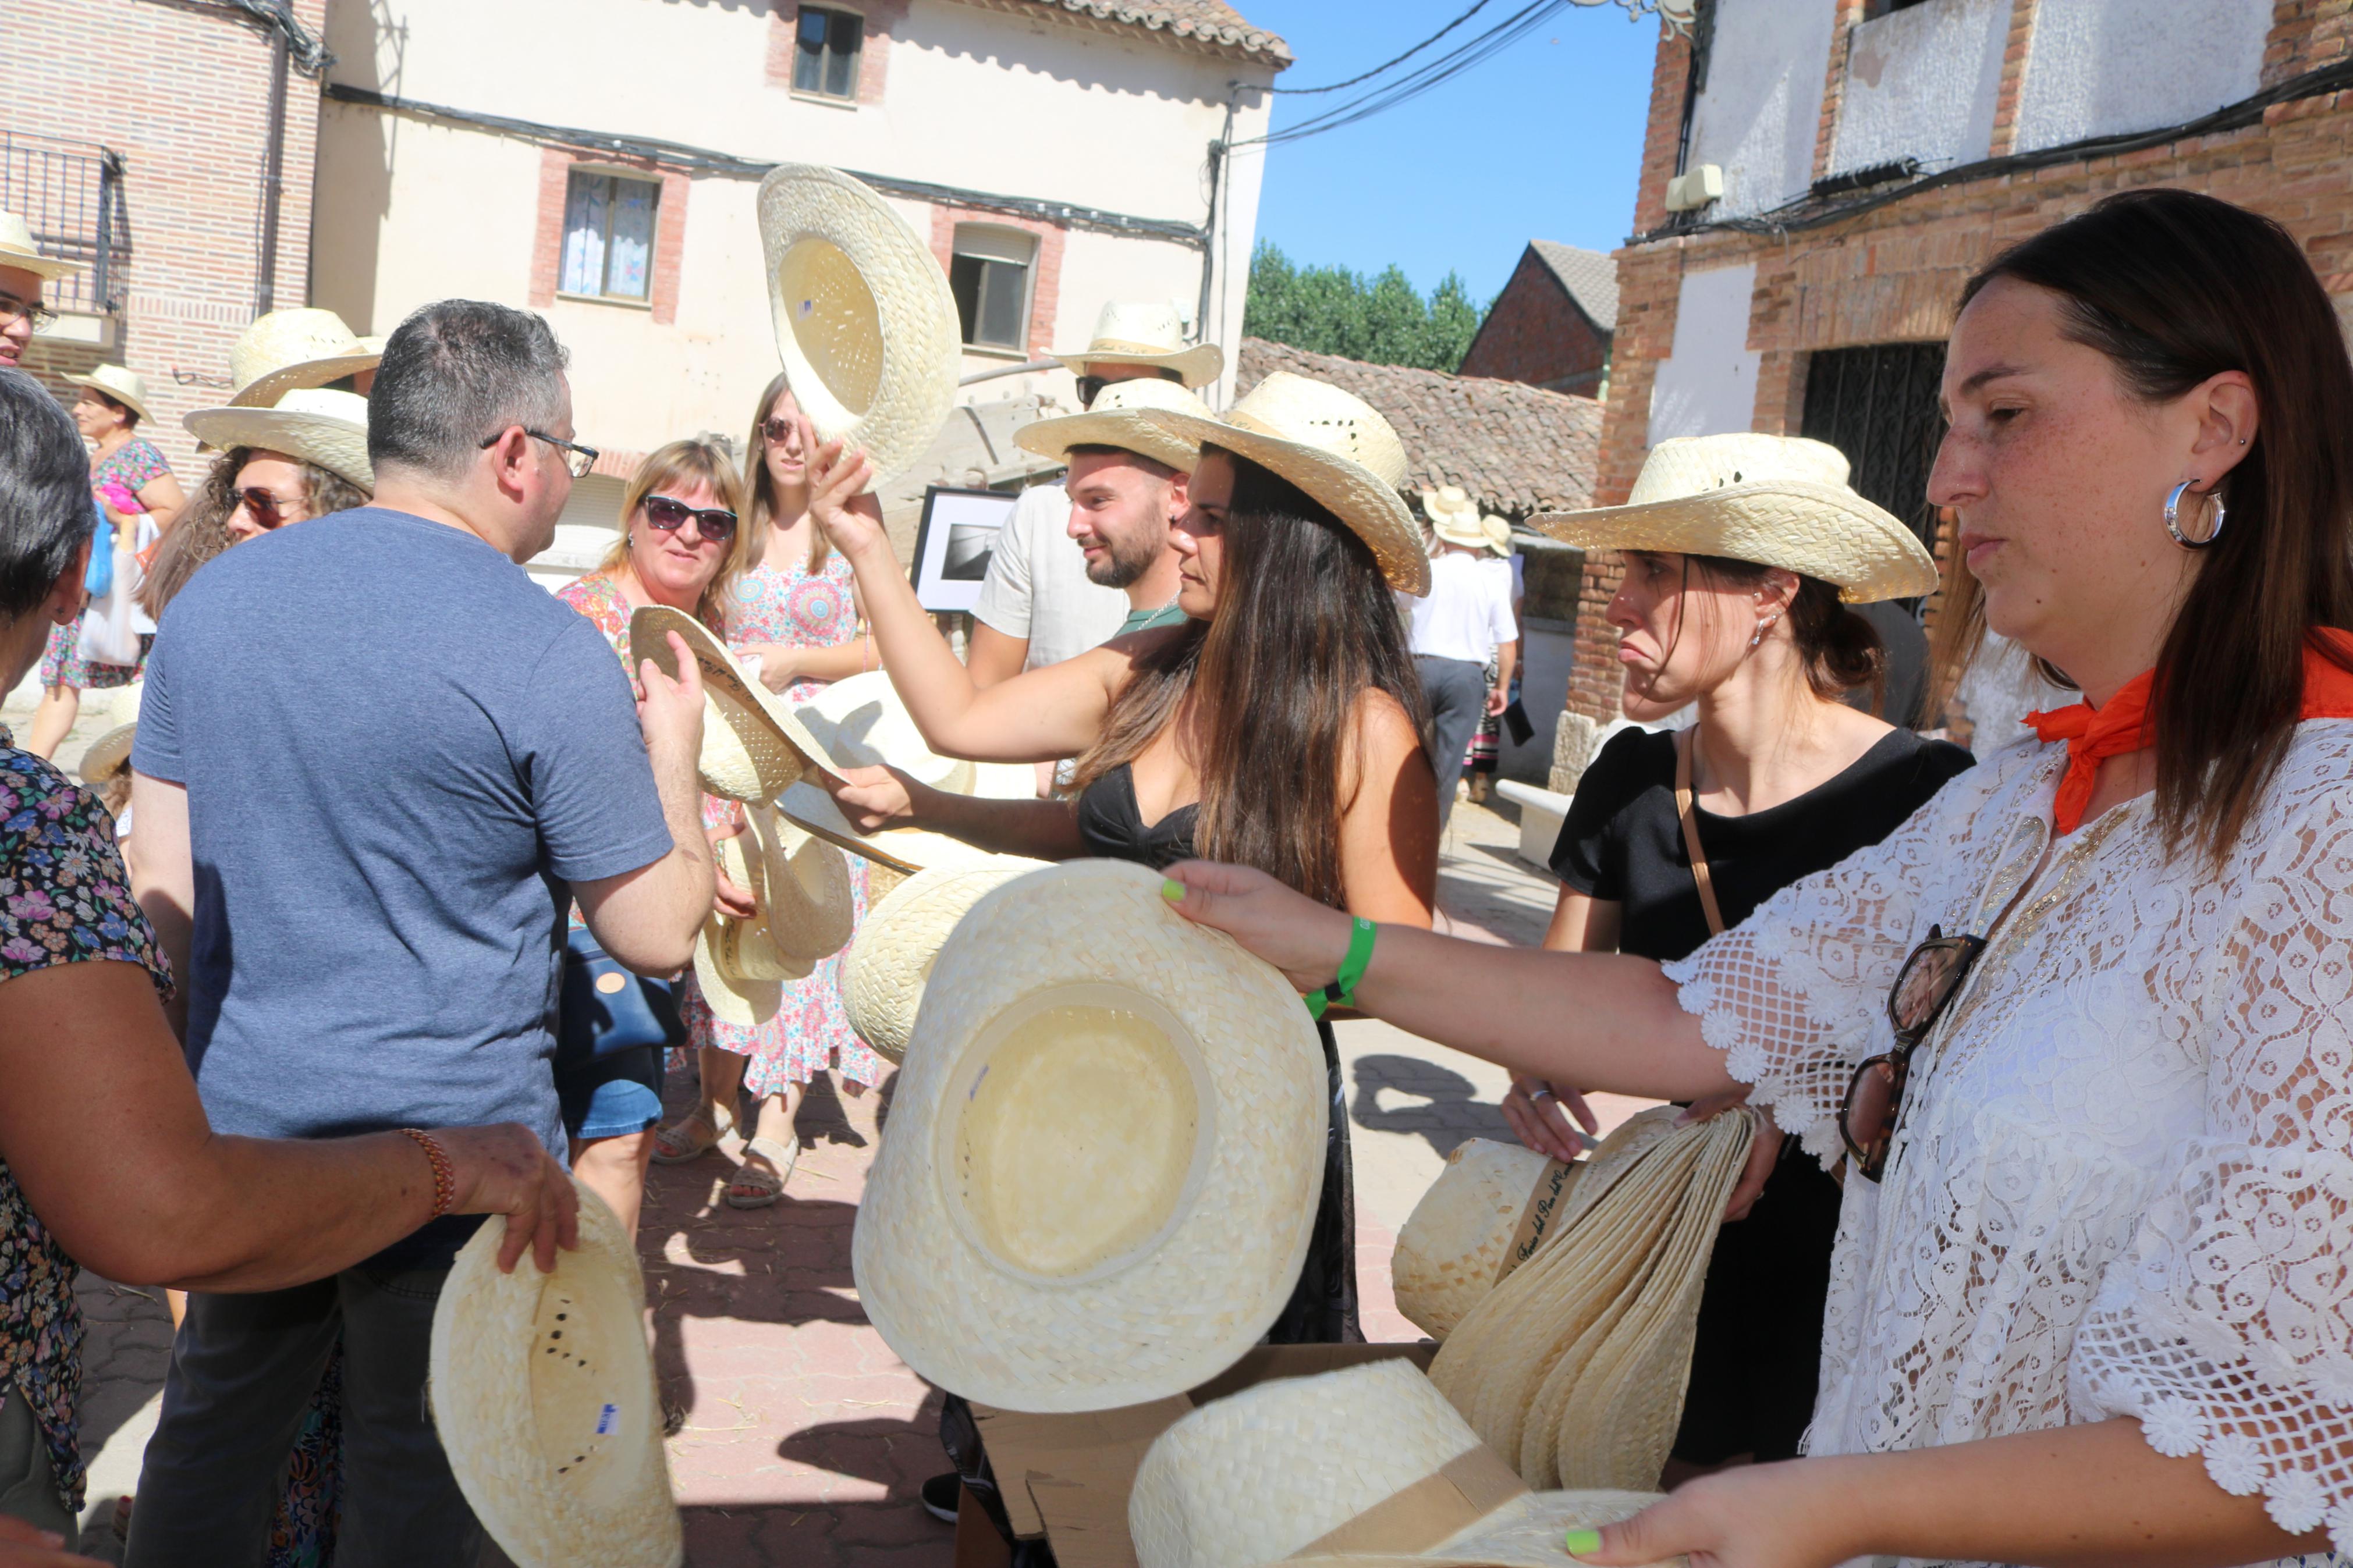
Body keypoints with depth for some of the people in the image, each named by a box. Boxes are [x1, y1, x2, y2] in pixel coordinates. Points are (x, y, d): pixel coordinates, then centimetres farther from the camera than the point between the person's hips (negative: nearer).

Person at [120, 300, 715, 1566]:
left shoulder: (212, 594, 0)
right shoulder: (551, 656, -18)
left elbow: (162, 883, 5)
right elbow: (656, 936, -12)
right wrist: (673, 753, 2)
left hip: (240, 1122, 5)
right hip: (453, 1146, -5)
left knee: (209, 1439, 24)